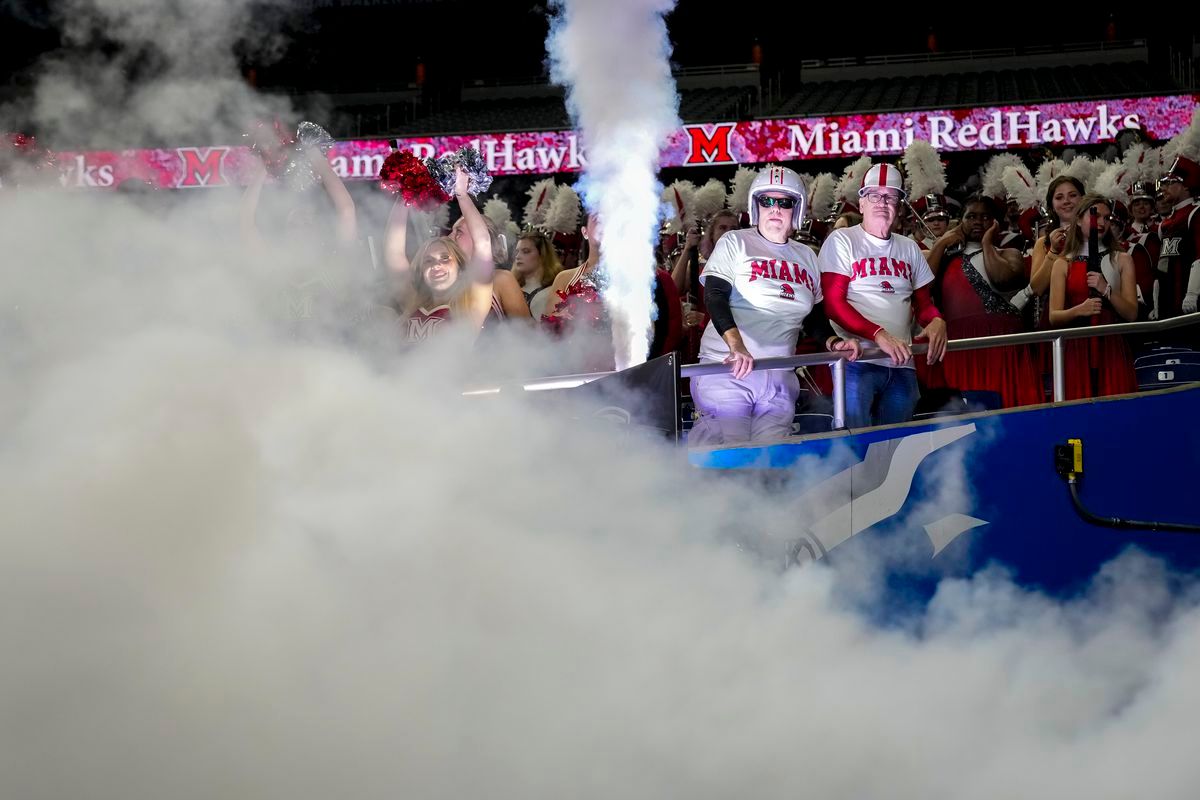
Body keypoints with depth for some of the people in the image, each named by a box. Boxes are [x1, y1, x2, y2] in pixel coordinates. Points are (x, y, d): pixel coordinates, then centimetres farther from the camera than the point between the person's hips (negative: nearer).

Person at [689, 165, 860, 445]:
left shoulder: (806, 257, 17)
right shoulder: (735, 243, 2)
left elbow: (814, 317, 24)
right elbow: (715, 297, -11)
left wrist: (833, 342, 3)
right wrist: (736, 345, -27)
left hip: (780, 379, 5)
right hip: (727, 371, -5)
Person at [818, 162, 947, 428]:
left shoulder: (909, 249, 17)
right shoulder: (842, 241, 0)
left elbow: (924, 303, 21)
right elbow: (834, 304, -8)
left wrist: (937, 322, -4)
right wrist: (879, 335, -20)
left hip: (901, 366, 6)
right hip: (857, 364, -6)